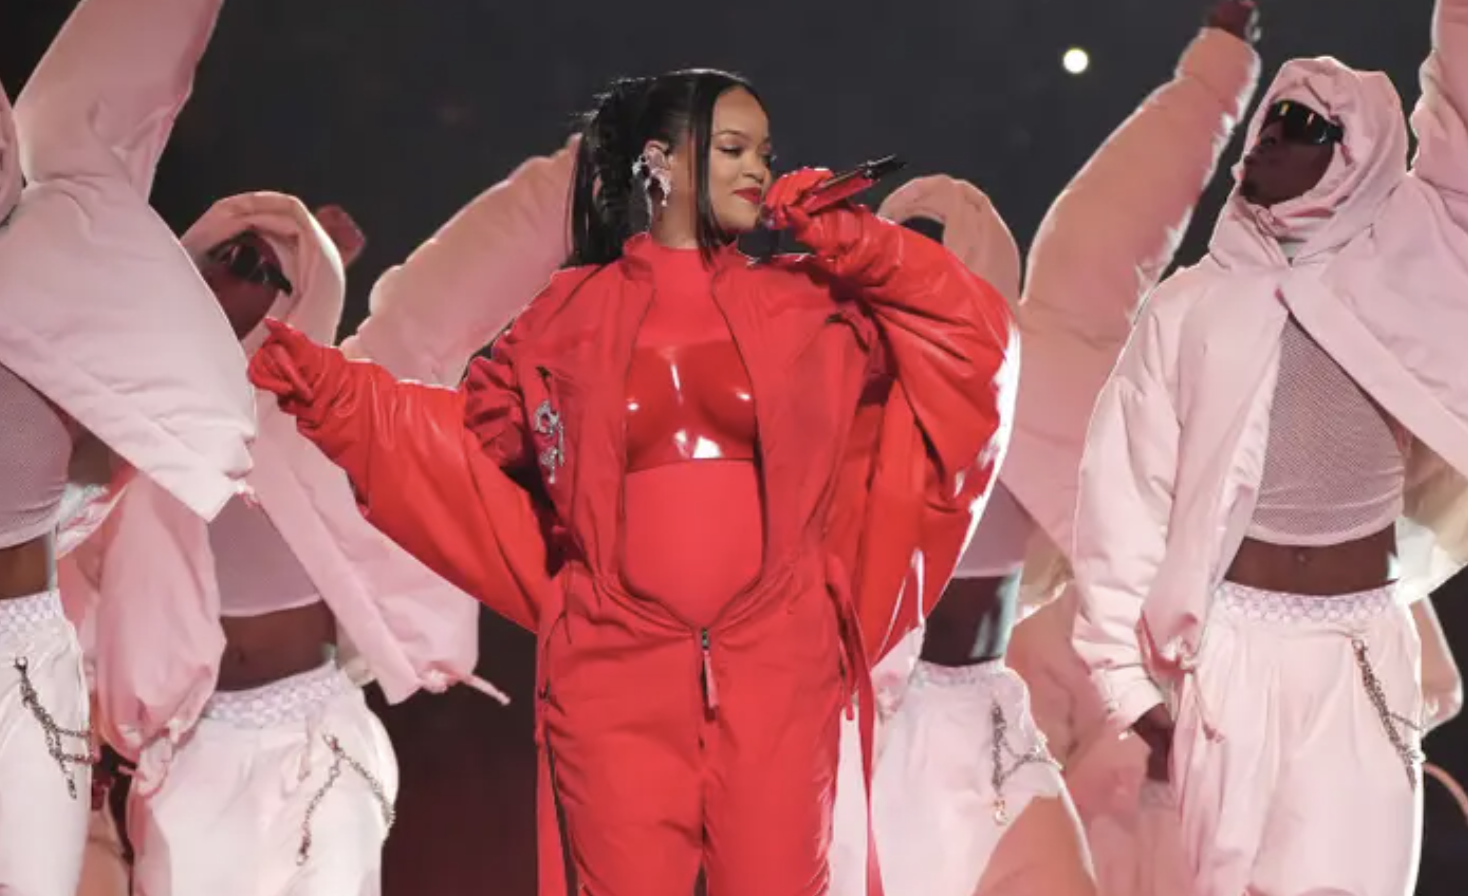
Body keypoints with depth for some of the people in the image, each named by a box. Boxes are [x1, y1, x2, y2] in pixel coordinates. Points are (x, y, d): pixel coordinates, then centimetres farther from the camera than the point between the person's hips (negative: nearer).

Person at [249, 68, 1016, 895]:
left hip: (776, 665, 1)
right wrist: (335, 394, 2)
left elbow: (971, 332, 8)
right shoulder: (571, 315, 7)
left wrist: (844, 241, 0)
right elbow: (475, 434, 12)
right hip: (616, 671, -1)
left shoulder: (804, 305, 9)